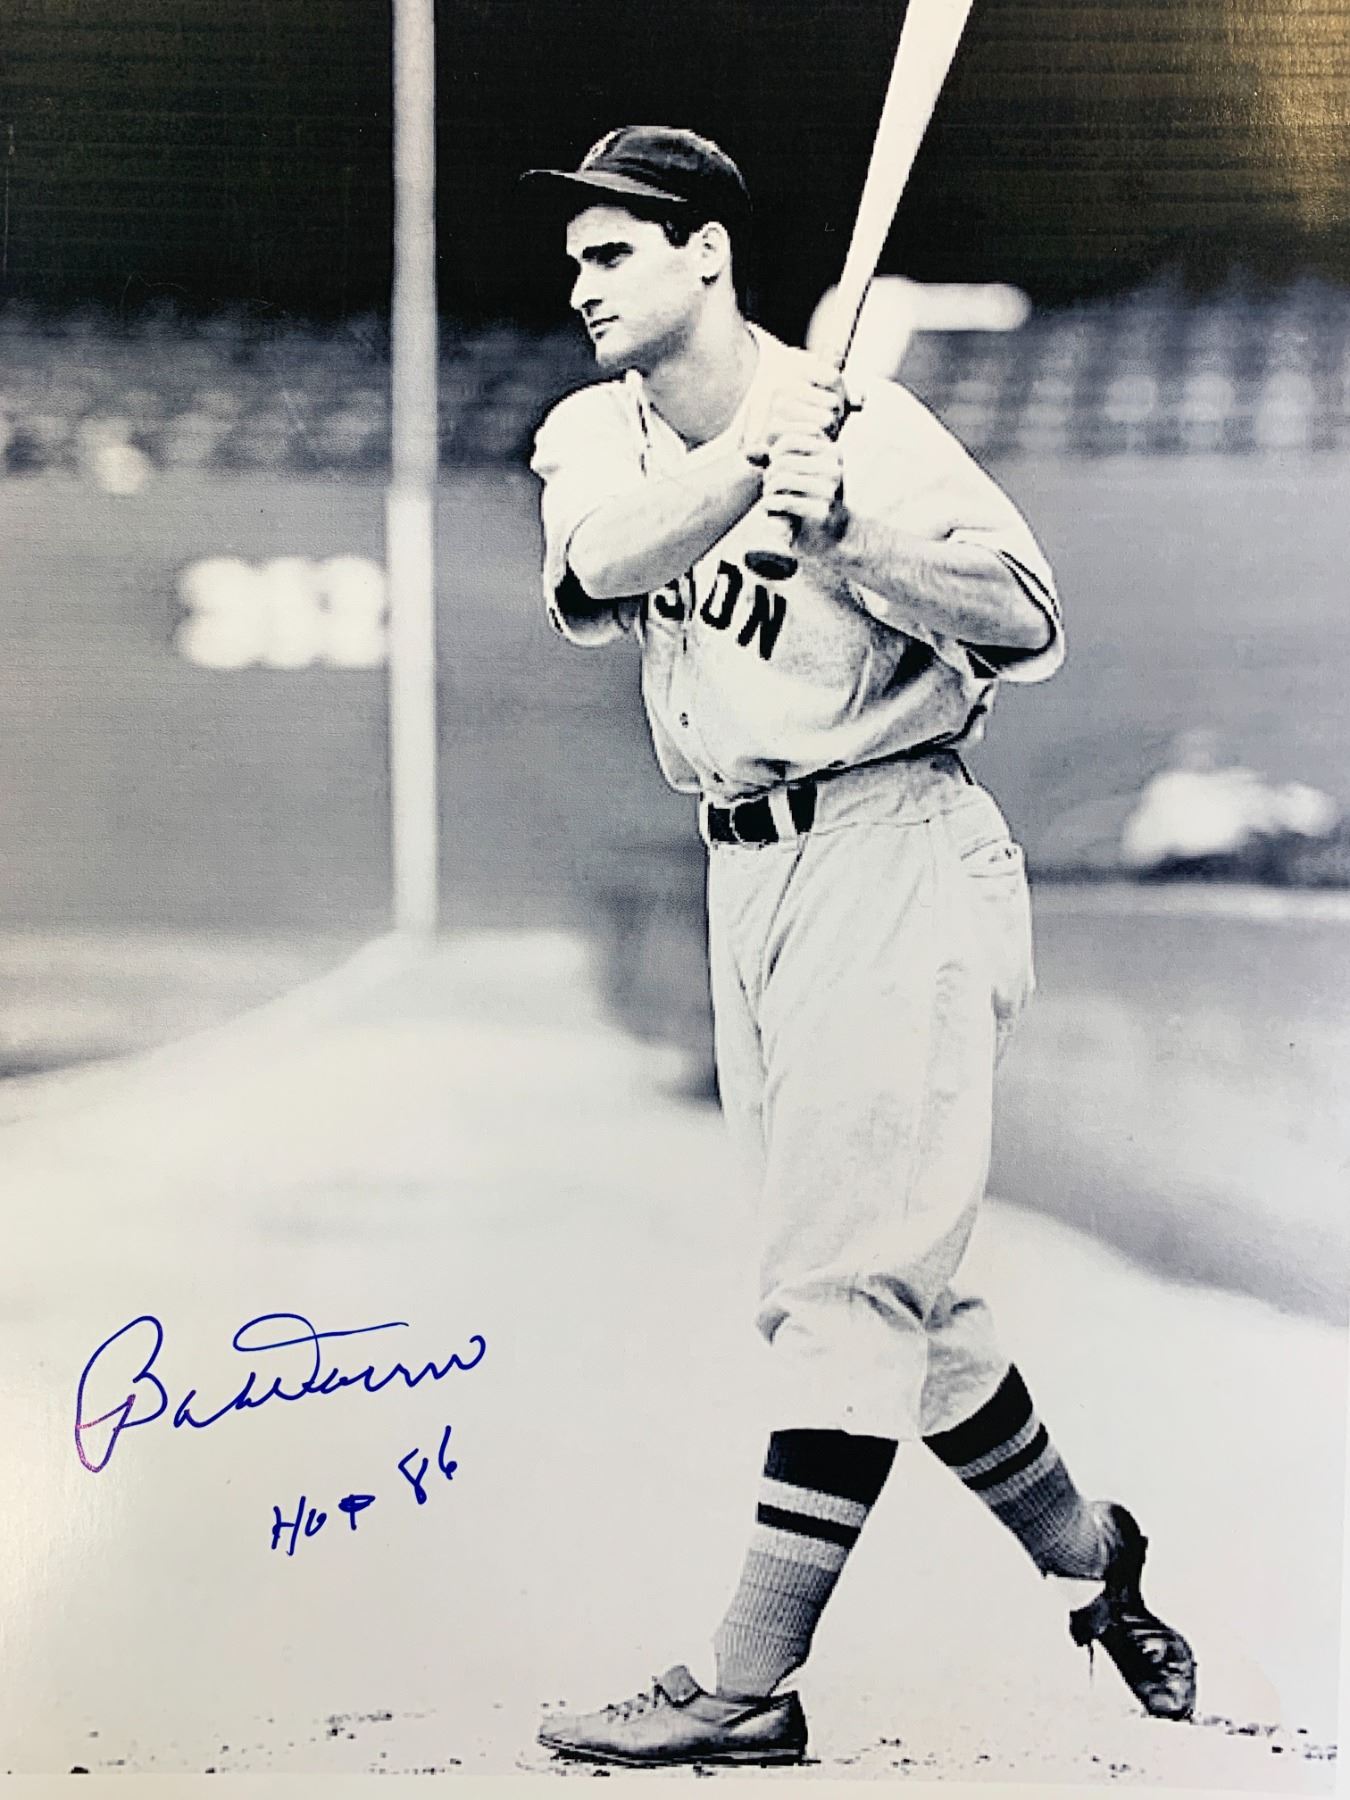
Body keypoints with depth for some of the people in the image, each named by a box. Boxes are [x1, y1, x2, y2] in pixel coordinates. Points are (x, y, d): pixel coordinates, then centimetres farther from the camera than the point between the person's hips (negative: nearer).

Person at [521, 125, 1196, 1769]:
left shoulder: (865, 430, -10)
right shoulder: (593, 434, 7)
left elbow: (1028, 630, -15)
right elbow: (587, 585, -14)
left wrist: (841, 521, -25)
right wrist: (742, 465, -27)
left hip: (894, 852, -7)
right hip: (744, 876, 7)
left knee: (847, 1268, -11)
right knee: (885, 1282, 11)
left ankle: (748, 1685, -13)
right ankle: (1089, 1557, 29)